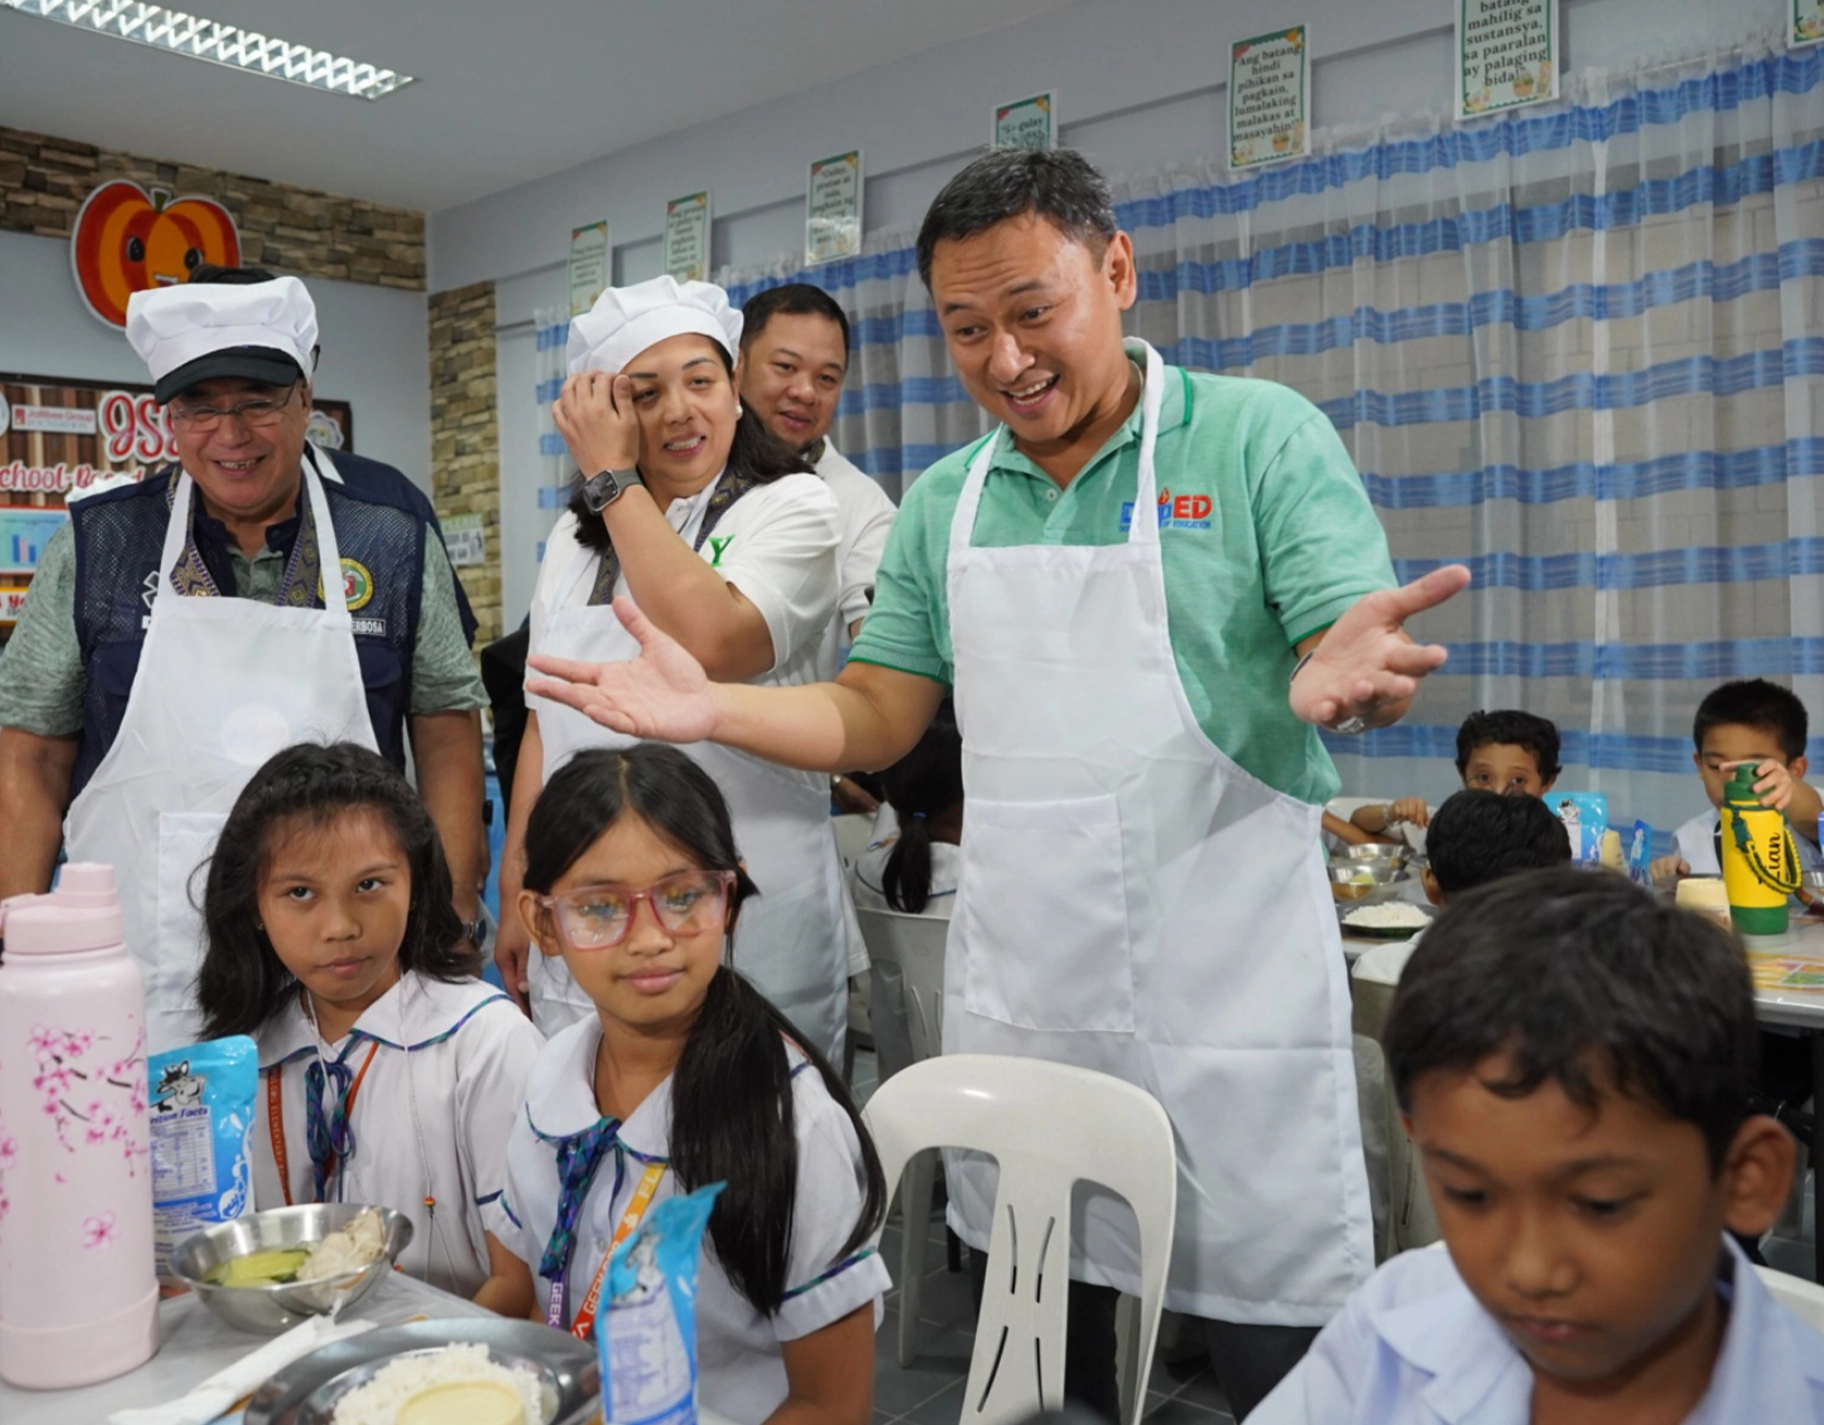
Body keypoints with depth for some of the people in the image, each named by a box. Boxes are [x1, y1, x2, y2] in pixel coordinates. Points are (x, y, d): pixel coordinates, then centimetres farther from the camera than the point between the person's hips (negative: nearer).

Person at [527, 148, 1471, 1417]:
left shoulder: (1262, 440, -4)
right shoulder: (944, 504, 10)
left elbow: (1357, 653, -11)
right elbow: (877, 720, 10)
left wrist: (1346, 677, -34)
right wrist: (710, 710, -6)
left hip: (1228, 1005, -4)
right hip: (1015, 997, 4)